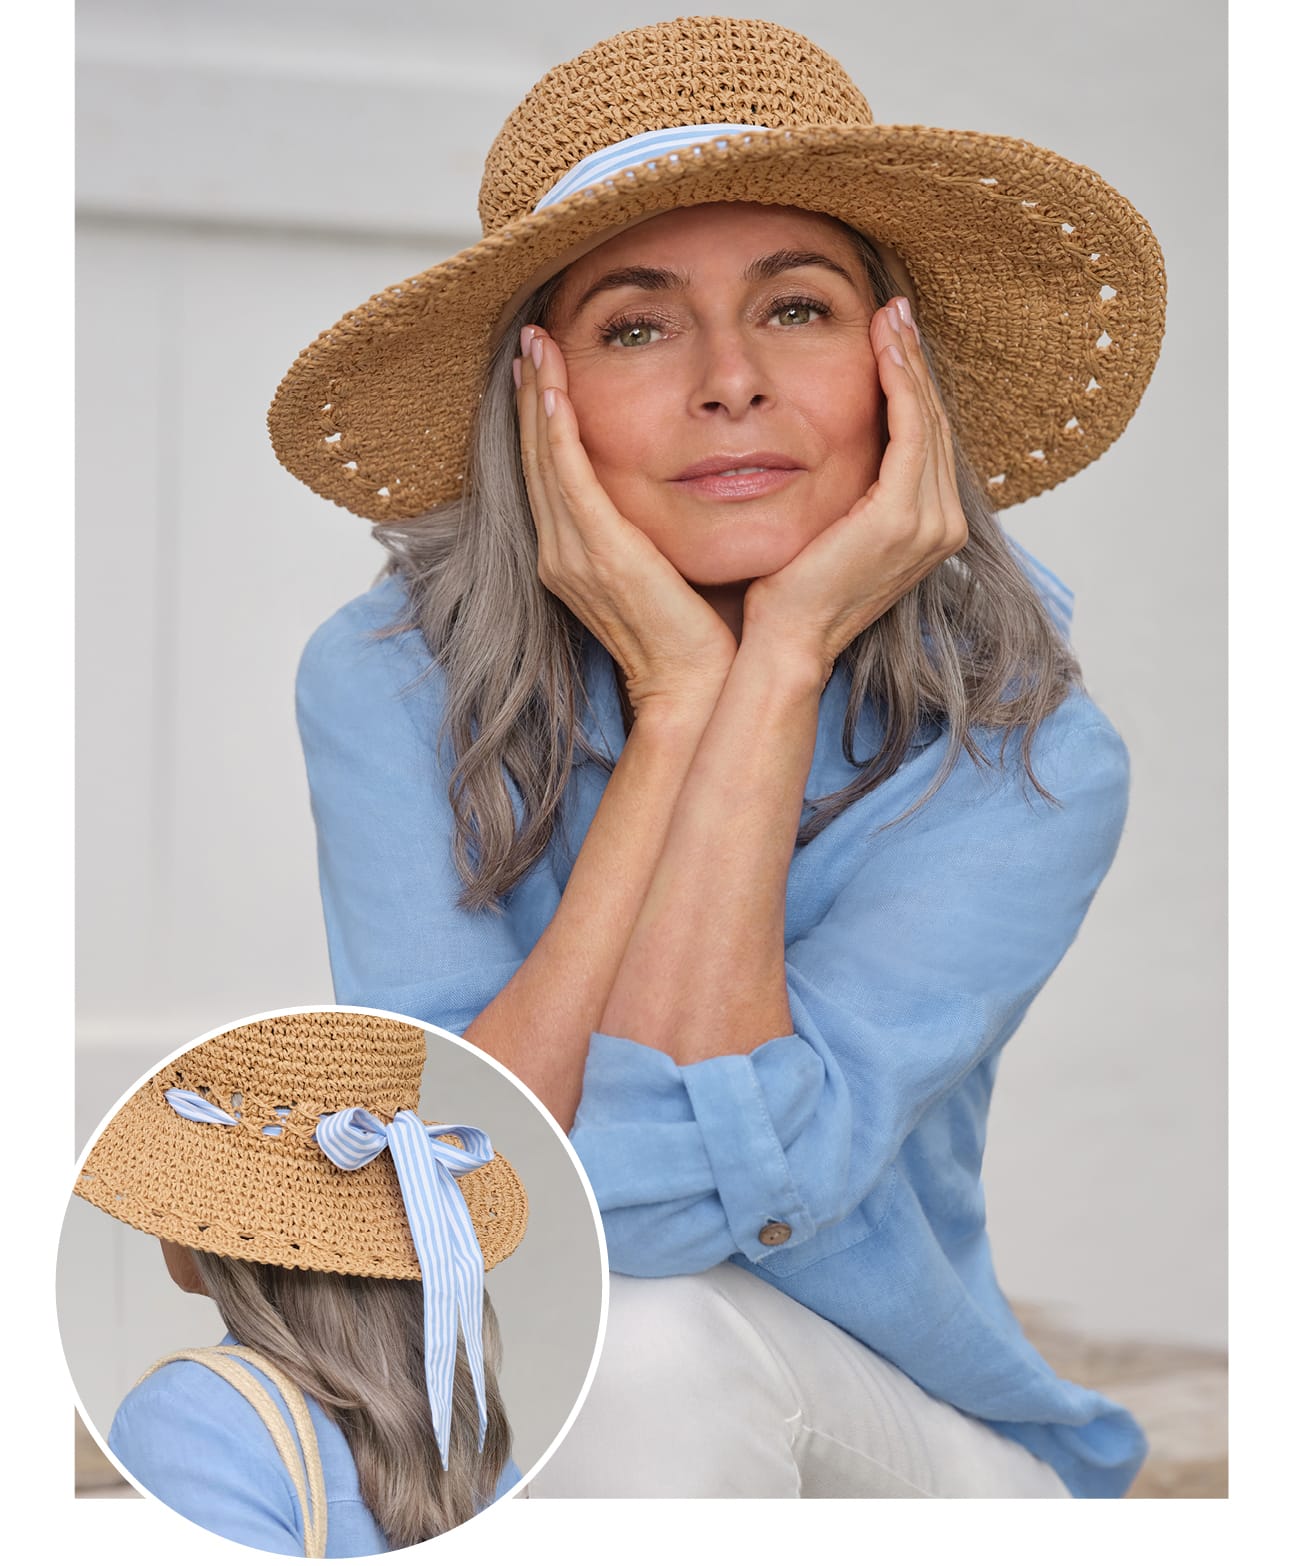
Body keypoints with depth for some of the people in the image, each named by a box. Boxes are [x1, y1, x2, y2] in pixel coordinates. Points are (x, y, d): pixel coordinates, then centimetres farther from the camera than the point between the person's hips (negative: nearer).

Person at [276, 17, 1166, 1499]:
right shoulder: (388, 683, -13)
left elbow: (688, 1189, -29)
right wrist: (673, 700, -26)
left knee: (653, 1332, -32)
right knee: (630, 1340, -31)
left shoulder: (1025, 760, -16)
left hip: (884, 1441, -1)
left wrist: (778, 668, -27)